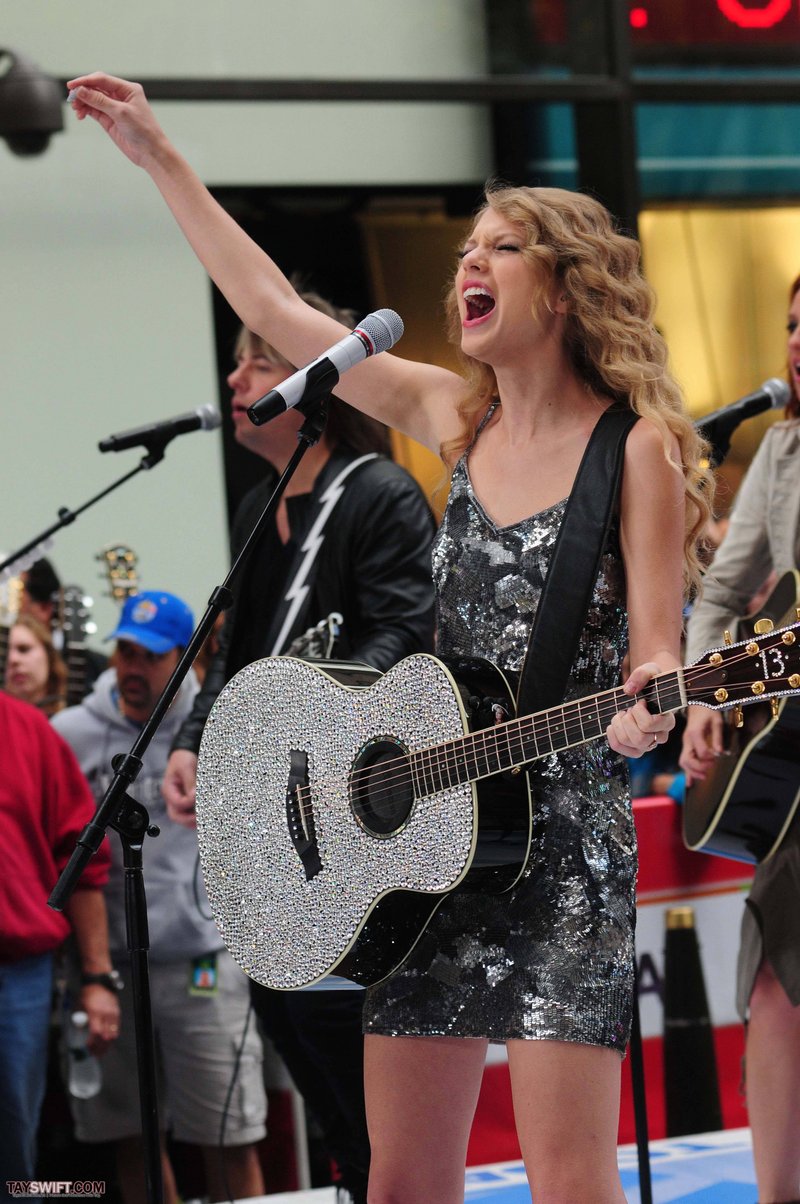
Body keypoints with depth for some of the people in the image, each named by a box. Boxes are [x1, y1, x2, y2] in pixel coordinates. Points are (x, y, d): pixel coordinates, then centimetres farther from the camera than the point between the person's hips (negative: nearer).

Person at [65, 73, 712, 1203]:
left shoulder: (635, 449, -5)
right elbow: (280, 312, 15)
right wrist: (158, 156, 17)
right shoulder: (457, 421, 11)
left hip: (564, 843, -6)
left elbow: (657, 646, -8)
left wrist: (647, 707, -32)